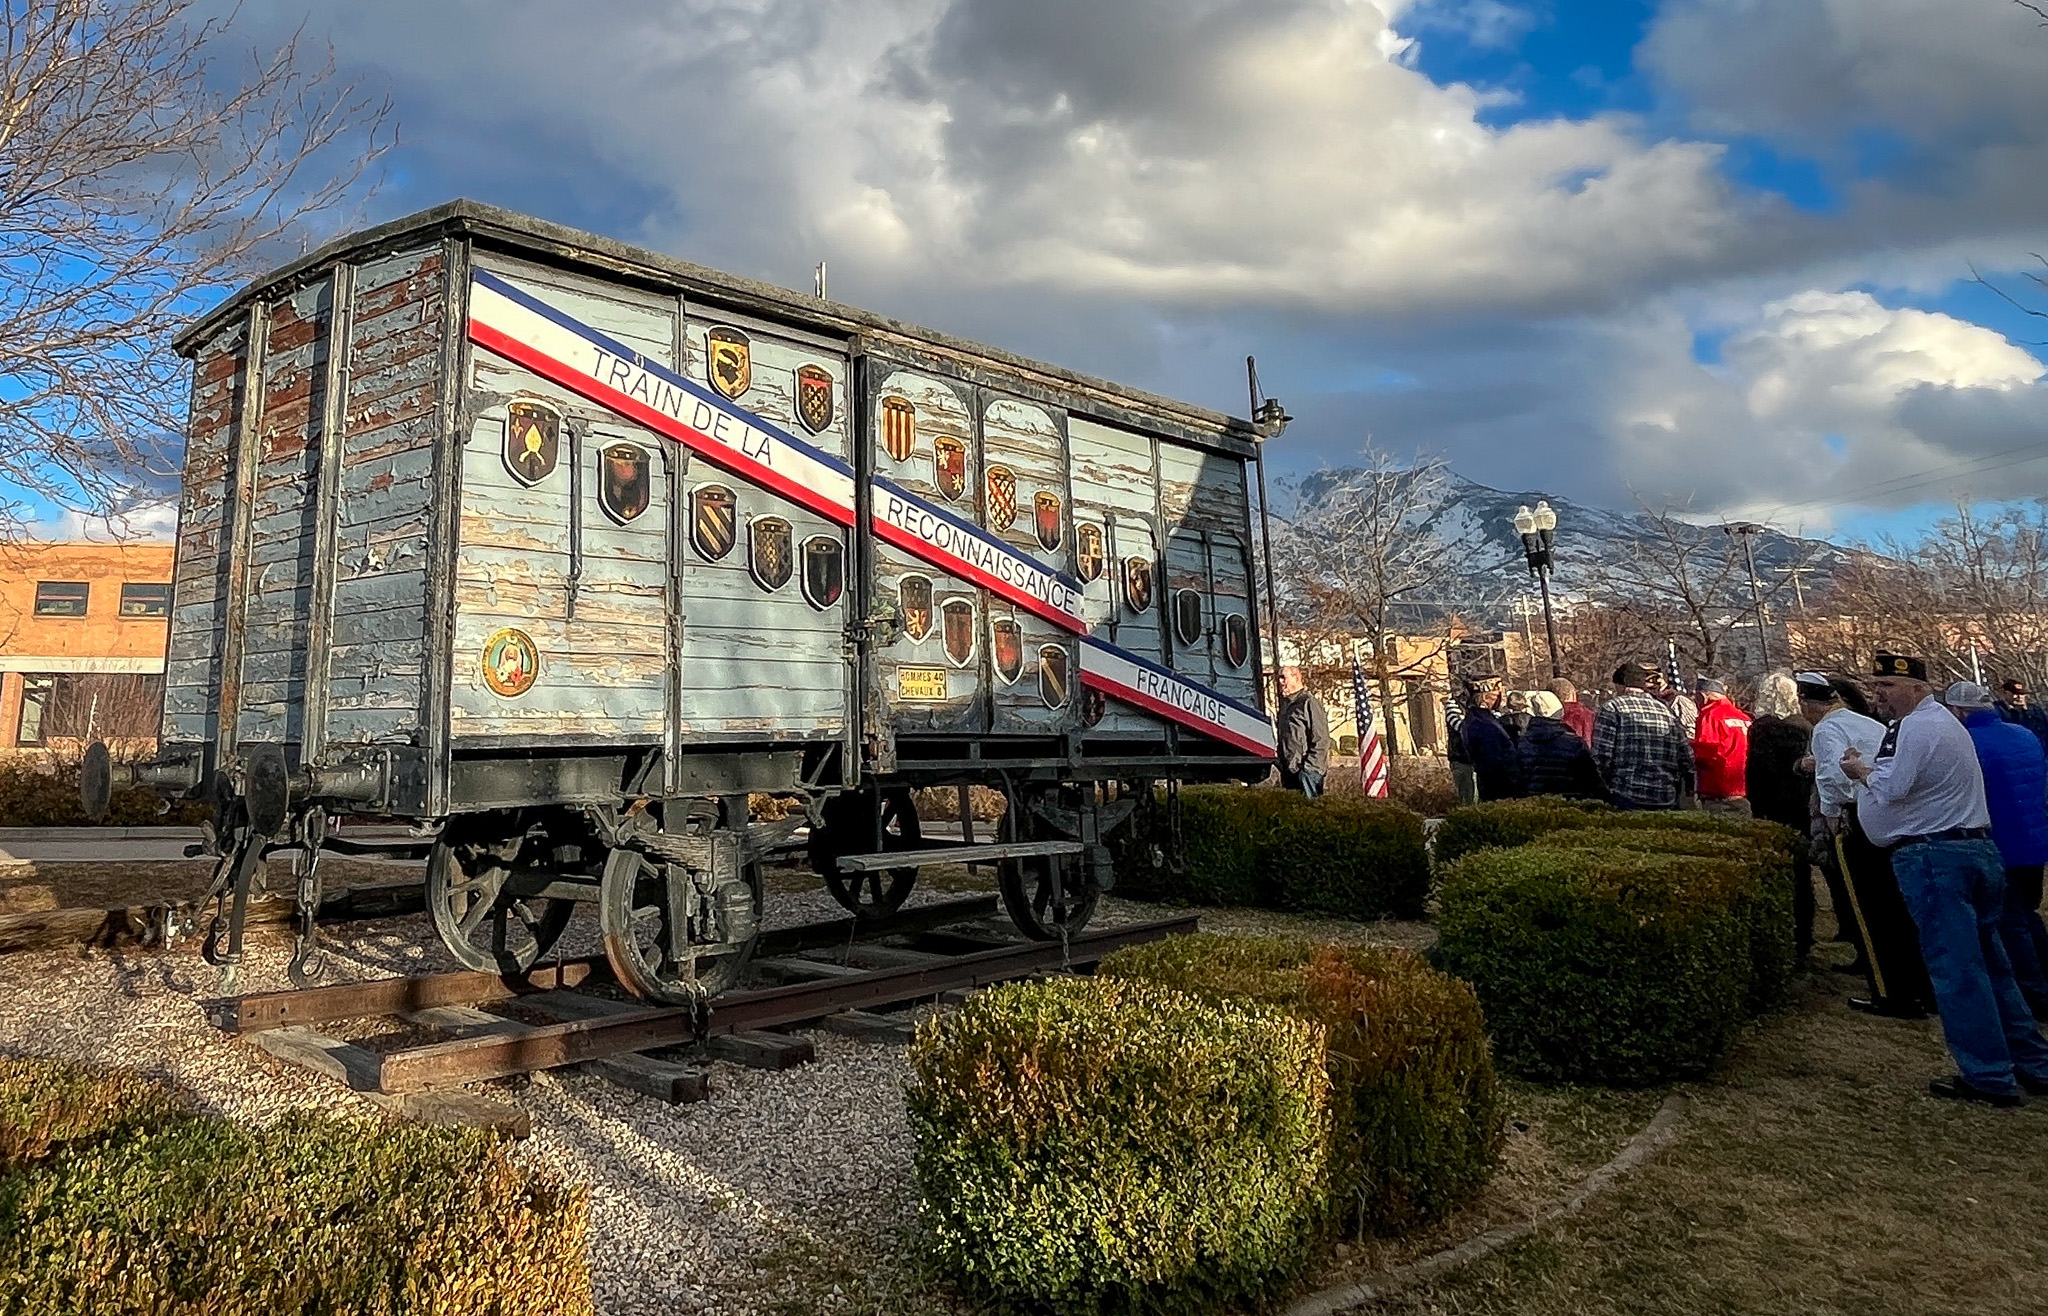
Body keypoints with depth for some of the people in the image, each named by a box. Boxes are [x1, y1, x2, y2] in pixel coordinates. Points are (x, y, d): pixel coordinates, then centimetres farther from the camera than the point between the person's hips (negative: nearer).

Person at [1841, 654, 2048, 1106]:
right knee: (1990, 963, 16)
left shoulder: (1917, 726, -14)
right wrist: (1869, 770, 7)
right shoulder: (1945, 721, 20)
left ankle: (1989, 1077, 2)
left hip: (1936, 858, -10)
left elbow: (1890, 789, -18)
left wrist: (1860, 770, -1)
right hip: (1980, 850, 10)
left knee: (1956, 970, -3)